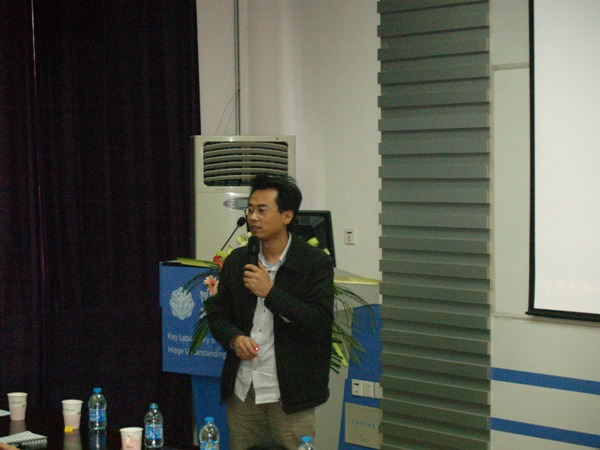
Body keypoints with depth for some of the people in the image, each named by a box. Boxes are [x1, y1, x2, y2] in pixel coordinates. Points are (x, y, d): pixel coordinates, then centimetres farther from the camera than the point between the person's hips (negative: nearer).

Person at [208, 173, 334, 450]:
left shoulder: (316, 263, -6)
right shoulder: (237, 261, 8)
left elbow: (321, 324, -15)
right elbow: (217, 316, 14)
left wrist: (270, 292, -19)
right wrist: (234, 338, -8)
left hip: (289, 395, -4)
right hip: (242, 391, 4)